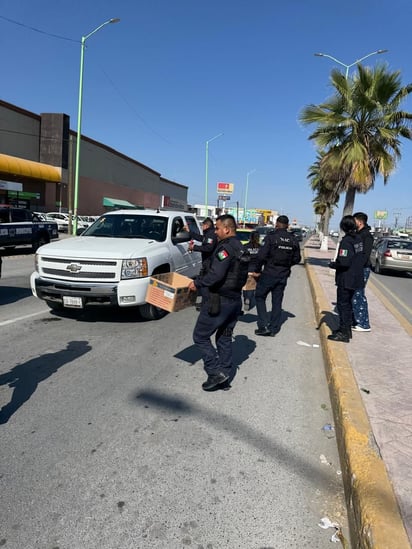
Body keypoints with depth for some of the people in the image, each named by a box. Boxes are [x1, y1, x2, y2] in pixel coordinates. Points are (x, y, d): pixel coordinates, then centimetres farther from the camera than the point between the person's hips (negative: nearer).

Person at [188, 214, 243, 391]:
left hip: (219, 301, -10)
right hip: (234, 300, 10)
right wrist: (201, 280, 16)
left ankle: (216, 372, -1)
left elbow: (216, 275, -27)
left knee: (200, 336, 2)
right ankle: (224, 378, 22)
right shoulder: (239, 248, 14)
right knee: (224, 339, 15)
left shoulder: (225, 247, -17)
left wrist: (197, 283, -13)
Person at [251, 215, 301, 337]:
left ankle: (264, 326, 1)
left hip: (270, 273, -5)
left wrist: (257, 270, -7)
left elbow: (261, 255, -18)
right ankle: (273, 329, 18)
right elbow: (297, 259, 10)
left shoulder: (271, 237, -12)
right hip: (283, 275, 5)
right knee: (277, 301, 13)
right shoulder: (293, 240, 5)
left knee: (259, 296, 10)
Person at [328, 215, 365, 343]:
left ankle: (343, 333, 5)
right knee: (348, 304, 19)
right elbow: (362, 258, 13)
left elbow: (343, 262, -26)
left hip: (346, 279, -9)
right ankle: (347, 329, 29)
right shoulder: (359, 239, 7)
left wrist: (332, 264, -10)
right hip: (356, 278, 9)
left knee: (343, 304, 0)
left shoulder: (346, 241, -20)